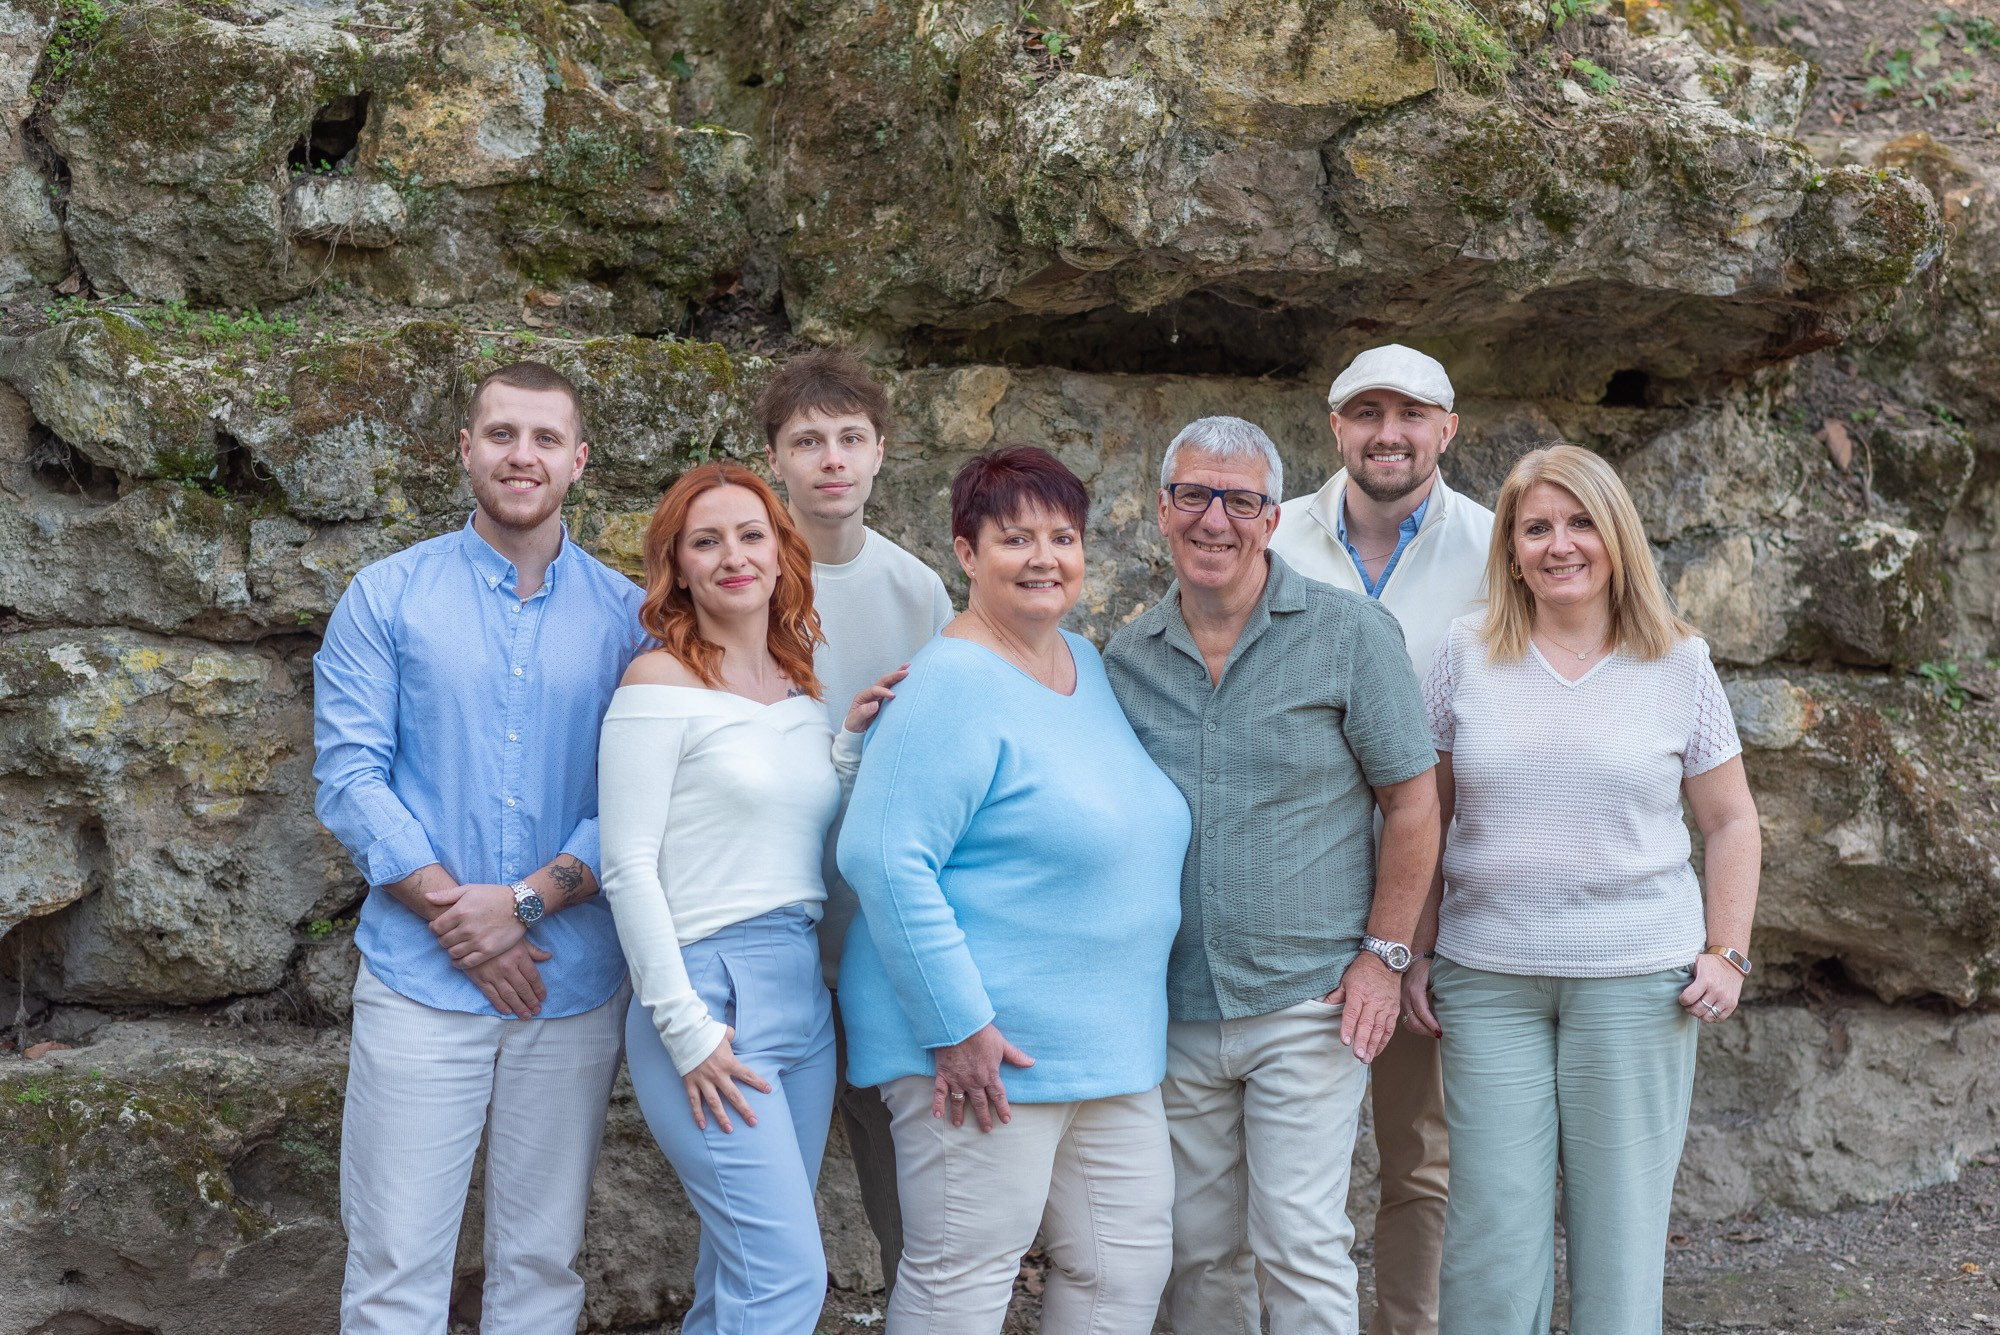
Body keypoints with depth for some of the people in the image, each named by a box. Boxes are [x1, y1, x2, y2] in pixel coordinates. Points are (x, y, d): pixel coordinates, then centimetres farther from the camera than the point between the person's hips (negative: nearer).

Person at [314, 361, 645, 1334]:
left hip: (575, 987, 2)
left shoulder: (626, 616, 5)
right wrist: (452, 914, -13)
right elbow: (349, 776, -4)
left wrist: (528, 901, -13)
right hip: (420, 985, -1)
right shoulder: (387, 598, 2)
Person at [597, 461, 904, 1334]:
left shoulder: (804, 691, 13)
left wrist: (855, 744, 2)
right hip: (710, 990, -7)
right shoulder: (660, 683, -6)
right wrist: (687, 1030, -14)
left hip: (804, 992, 7)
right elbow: (628, 868, -10)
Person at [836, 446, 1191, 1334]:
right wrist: (955, 1026, -23)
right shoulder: (954, 687, -15)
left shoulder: (1087, 664, 12)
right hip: (985, 1046, -9)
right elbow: (885, 857, -22)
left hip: (1110, 1045, 9)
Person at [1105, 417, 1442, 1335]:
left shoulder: (1348, 633, -5)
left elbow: (1411, 802, -2)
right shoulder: (1126, 657, 5)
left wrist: (1383, 955, -7)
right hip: (1172, 1009, 4)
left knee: (1298, 1243, -4)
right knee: (1199, 1250, 11)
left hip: (1306, 1002, -3)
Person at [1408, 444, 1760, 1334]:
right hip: (1488, 979, 1)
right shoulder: (1466, 655, 4)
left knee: (1622, 1217, 5)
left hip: (1637, 978, 0)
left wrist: (1727, 954, 1)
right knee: (1492, 1220, 1)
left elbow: (1730, 823, 10)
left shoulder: (1679, 665, 3)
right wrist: (1411, 952, 5)